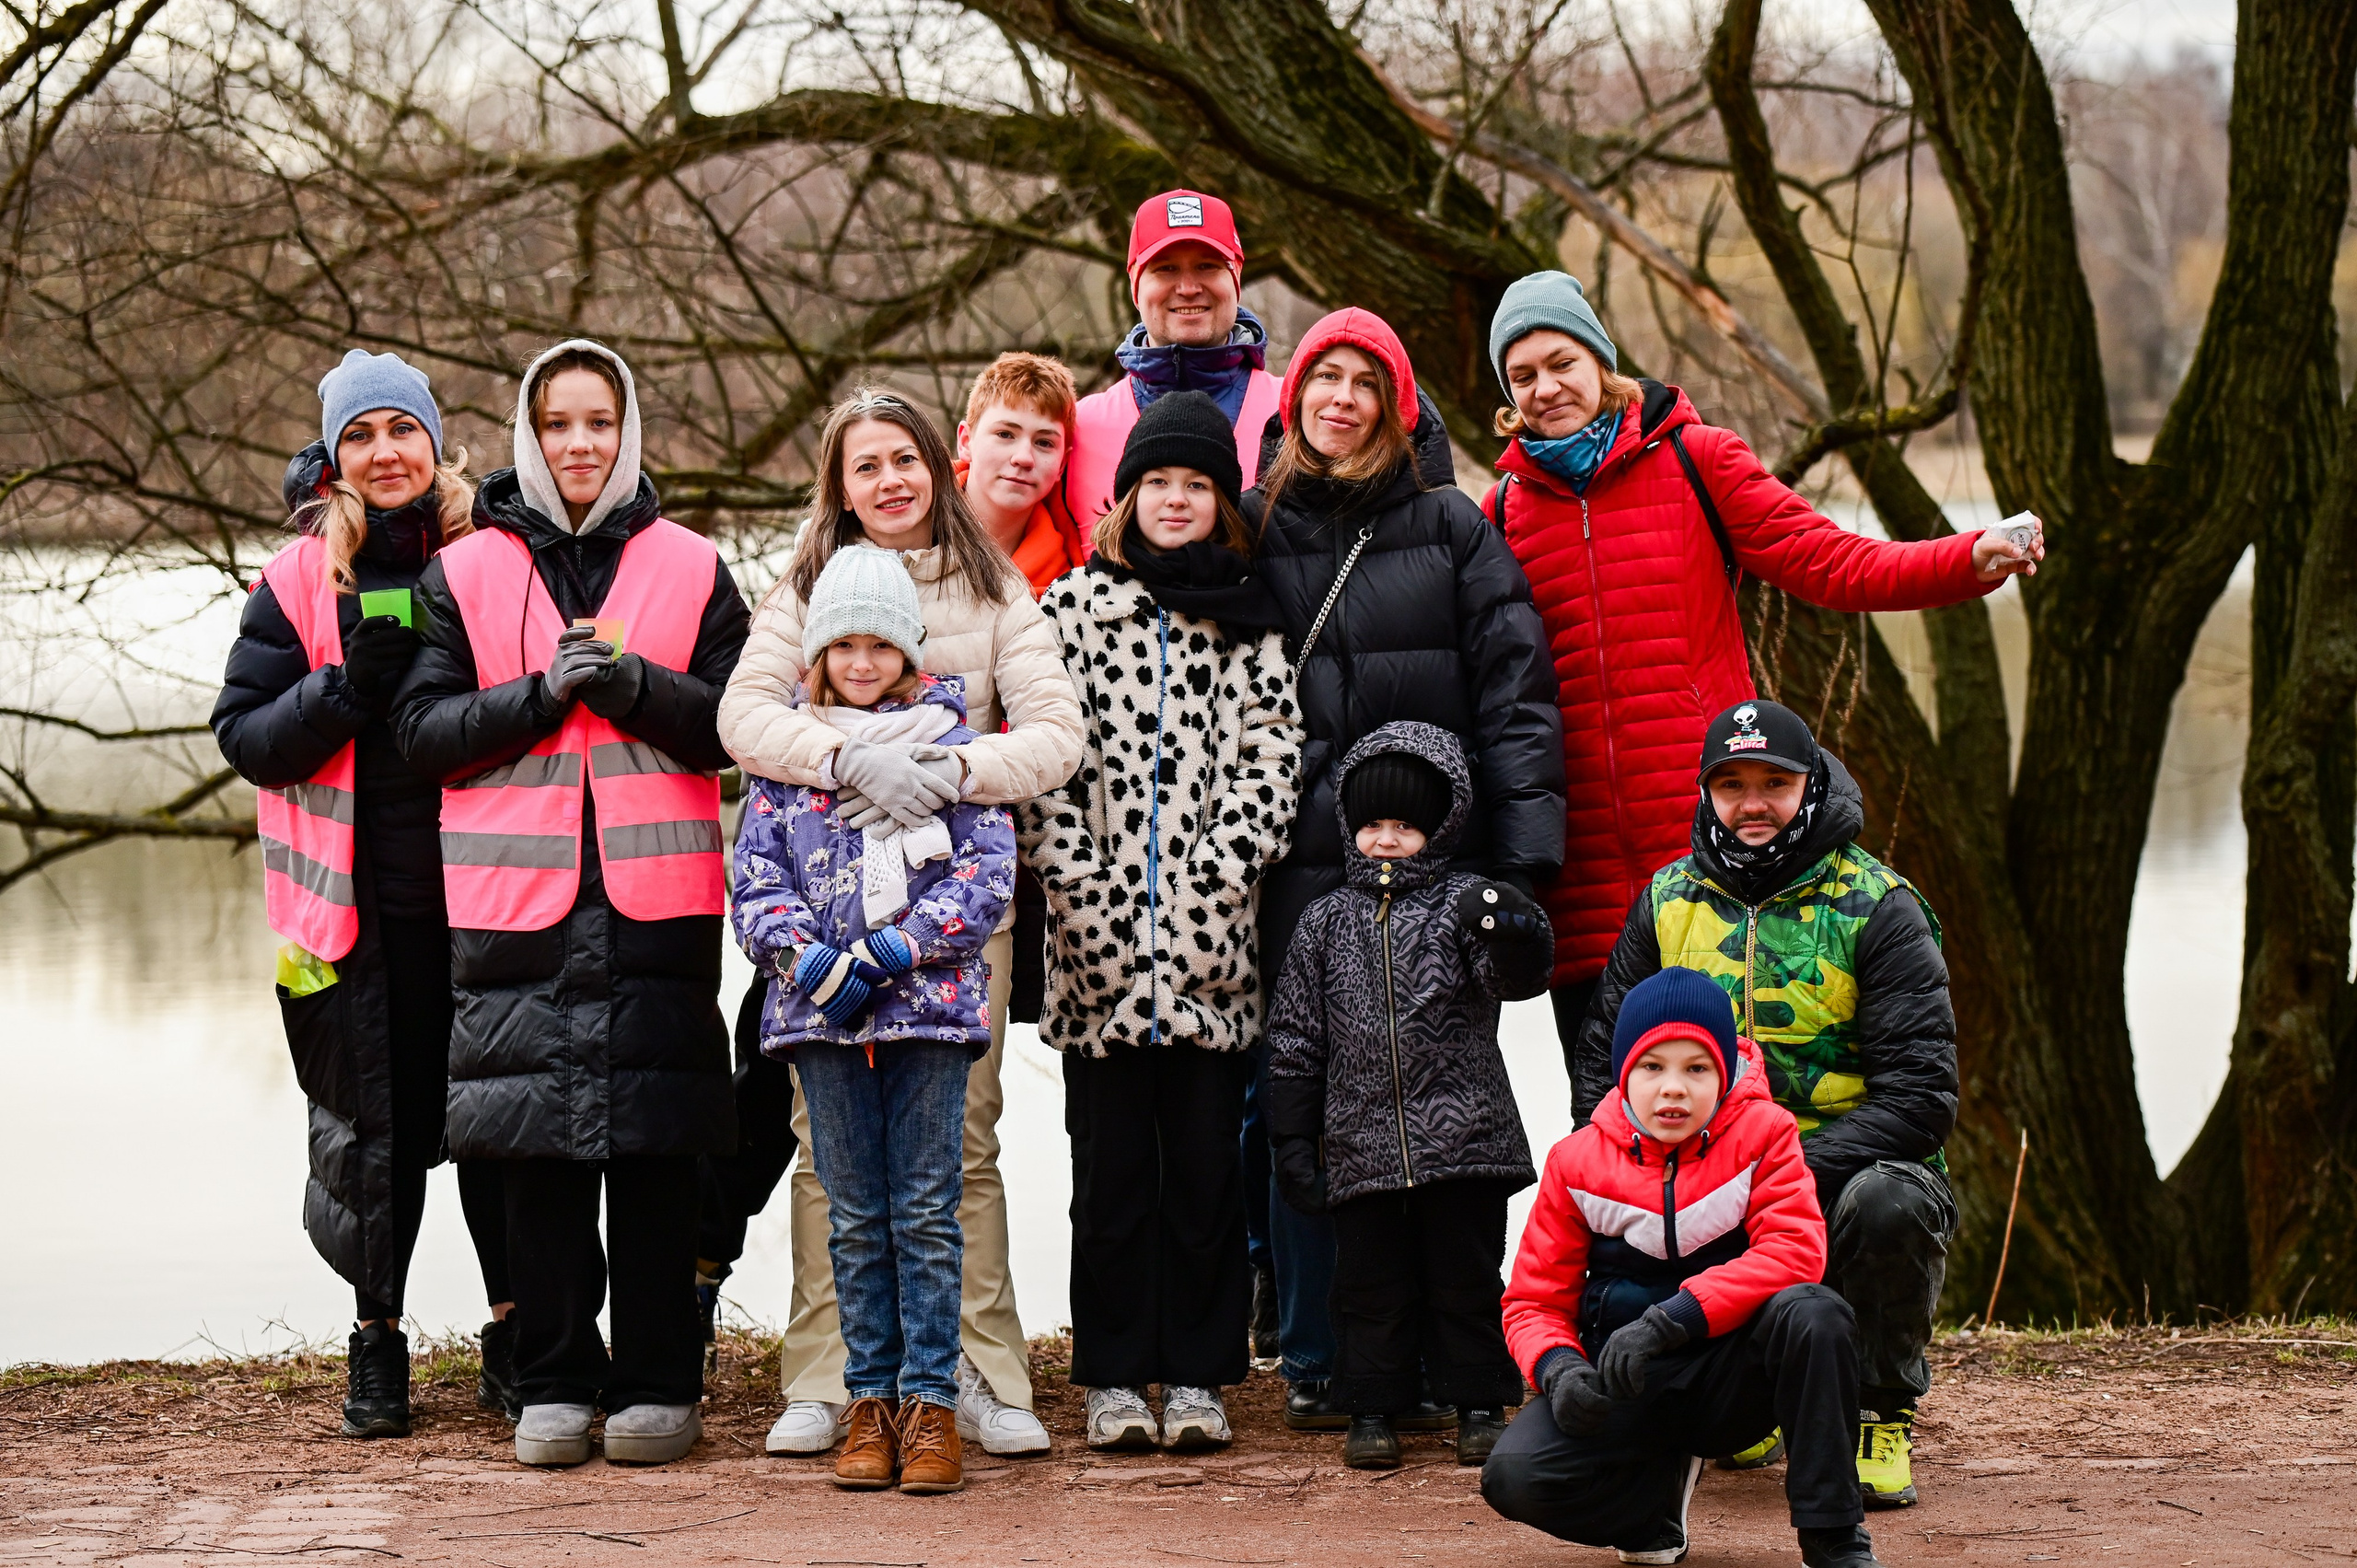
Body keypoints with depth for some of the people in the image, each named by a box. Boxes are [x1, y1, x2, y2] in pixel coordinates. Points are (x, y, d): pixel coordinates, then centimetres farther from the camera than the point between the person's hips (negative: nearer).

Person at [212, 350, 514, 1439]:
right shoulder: (299, 580, 3)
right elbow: (243, 734, 0)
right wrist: (351, 685, -16)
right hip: (357, 902, 0)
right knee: (373, 1124, 6)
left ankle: (516, 1336, 16)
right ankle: (377, 1339, 19)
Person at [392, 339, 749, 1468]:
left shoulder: (691, 569, 10)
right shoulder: (465, 573, 9)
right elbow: (421, 729, 3)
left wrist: (634, 683, -12)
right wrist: (542, 693, -11)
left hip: (657, 896, 0)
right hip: (519, 896, 0)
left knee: (656, 1143, 0)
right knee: (541, 1148, 0)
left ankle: (658, 1383, 7)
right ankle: (555, 1384, 8)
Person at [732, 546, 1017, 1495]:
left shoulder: (949, 742, 5)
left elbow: (989, 874, -1)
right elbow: (755, 880, 5)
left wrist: (893, 950, -12)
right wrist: (810, 960, -12)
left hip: (931, 1002, -1)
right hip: (822, 1014, 1)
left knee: (926, 1213, -1)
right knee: (856, 1217, 6)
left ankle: (931, 1400, 3)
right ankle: (870, 1399, 11)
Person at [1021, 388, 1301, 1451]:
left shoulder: (1250, 623, 10)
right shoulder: (1074, 606, 7)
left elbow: (1273, 760, 3)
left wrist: (1216, 882, -9)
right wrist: (1076, 887, -9)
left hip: (1208, 939, 1)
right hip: (1100, 936, -1)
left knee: (1207, 1161, 3)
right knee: (1111, 1166, 3)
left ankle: (1197, 1375, 10)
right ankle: (1114, 1376, 10)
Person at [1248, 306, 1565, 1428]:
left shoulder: (1451, 526, 5)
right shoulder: (1253, 527, 10)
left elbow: (1515, 690, 1)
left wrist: (1524, 851, -8)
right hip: (1303, 864, 1)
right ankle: (1317, 1364, 10)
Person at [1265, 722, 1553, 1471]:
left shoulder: (1463, 904, 3)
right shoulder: (1327, 922, 9)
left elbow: (1513, 975, -14)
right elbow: (1295, 1037, 11)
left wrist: (1515, 939, -38)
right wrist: (1292, 1140, 7)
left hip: (1463, 1139, -2)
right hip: (1362, 1145, 2)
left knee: (1467, 1274, 5)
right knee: (1371, 1281, 7)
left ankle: (1480, 1404, 15)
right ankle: (1372, 1409, 16)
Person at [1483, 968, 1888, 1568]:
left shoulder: (1761, 1132, -4)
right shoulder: (1578, 1161, 1)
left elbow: (1794, 1251, -19)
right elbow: (1535, 1300, 4)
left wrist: (1669, 1320, -28)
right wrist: (1559, 1367, -21)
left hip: (1732, 1376, -1)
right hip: (1628, 1385, 1)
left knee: (1812, 1313, -34)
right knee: (1514, 1478, -27)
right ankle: (1662, 1477, 7)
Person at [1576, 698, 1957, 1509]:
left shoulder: (1877, 909, -7)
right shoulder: (1669, 901, 6)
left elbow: (1920, 1096, -14)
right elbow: (1604, 1055, 11)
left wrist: (1795, 1172, -27)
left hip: (1849, 1167, -3)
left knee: (1889, 1205, -37)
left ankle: (1880, 1416, -8)